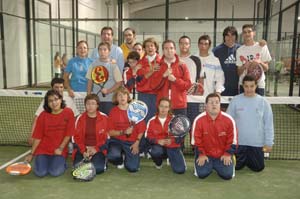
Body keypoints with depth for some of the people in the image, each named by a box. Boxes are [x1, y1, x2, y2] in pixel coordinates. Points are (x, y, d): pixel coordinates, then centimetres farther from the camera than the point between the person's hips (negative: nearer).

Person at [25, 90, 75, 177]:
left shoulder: (68, 113, -6)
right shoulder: (43, 115, -2)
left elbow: (68, 134, -4)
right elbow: (38, 137, 1)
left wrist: (60, 148, -9)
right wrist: (31, 154, 2)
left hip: (59, 150, -1)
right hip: (43, 149, 2)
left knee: (55, 172, -20)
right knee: (40, 173, -15)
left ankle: (62, 162, 13)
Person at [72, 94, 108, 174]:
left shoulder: (104, 118, -2)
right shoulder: (80, 118, 3)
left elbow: (106, 137, 0)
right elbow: (77, 137, 3)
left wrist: (96, 149, -12)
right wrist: (84, 151, -12)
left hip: (98, 148, -2)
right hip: (83, 149, 2)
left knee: (98, 168, -24)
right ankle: (85, 158, 13)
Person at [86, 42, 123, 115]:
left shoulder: (113, 65, -2)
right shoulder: (93, 64, 6)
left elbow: (119, 82, -2)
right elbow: (90, 81, 10)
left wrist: (108, 91, -13)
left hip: (109, 99, -2)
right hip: (95, 99, 2)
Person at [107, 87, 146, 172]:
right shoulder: (113, 111, -2)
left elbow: (142, 128, 1)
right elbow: (110, 132, -3)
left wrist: (137, 142, -7)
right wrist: (123, 132, -18)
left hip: (132, 142, 0)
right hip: (117, 140, 0)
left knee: (133, 168, -14)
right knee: (113, 156, -32)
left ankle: (127, 157, 24)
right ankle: (120, 161, 8)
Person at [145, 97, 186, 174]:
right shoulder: (152, 121, -2)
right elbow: (148, 137, -2)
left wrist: (172, 140, -25)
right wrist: (158, 141, -20)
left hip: (173, 147, 0)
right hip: (158, 146, 0)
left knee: (180, 170, -18)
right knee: (156, 152, -38)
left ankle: (171, 158, 18)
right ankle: (158, 163, 2)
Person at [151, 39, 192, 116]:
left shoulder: (182, 66, 5)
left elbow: (188, 85, 0)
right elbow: (153, 85, 1)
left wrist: (175, 80, -14)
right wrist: (163, 76, -13)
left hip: (179, 106, 0)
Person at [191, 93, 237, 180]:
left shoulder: (228, 119, -11)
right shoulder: (199, 120, -14)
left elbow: (232, 140, -2)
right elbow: (196, 140, -6)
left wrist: (228, 154, -7)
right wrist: (201, 154, -8)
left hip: (223, 154, 1)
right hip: (205, 154, -1)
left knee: (227, 175, -14)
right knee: (202, 174, -16)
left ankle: (217, 165, 21)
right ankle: (209, 165, 20)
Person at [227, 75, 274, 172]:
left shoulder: (263, 102, -4)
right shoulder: (235, 100, -5)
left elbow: (268, 124, 0)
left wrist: (269, 143, -1)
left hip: (257, 143, 1)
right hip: (239, 142, 0)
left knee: (258, 167, 6)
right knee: (236, 166, 3)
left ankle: (248, 159, 36)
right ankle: (243, 159, 36)